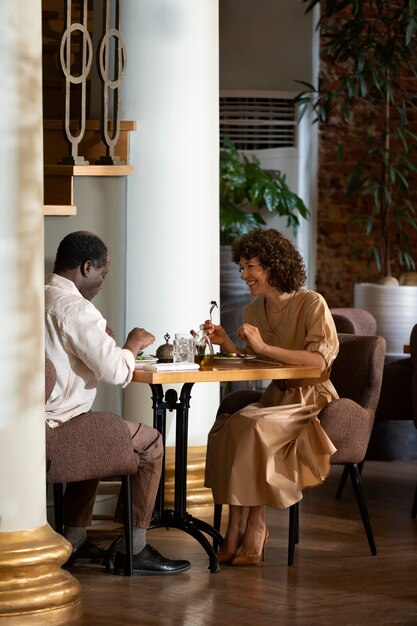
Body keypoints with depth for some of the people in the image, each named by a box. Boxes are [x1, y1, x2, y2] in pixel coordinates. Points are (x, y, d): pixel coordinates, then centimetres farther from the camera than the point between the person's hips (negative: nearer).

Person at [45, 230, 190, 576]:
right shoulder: (74, 307, -18)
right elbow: (116, 371, -21)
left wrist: (99, 339, 16)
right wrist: (134, 344, -2)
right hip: (57, 427, -9)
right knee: (150, 442, 6)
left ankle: (74, 539, 35)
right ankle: (133, 550, 9)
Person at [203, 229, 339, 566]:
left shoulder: (311, 304, -11)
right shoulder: (254, 310, 10)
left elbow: (320, 359, -22)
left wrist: (264, 347, -25)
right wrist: (227, 344, -3)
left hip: (311, 400, -6)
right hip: (276, 397, 6)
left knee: (252, 428, -32)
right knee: (225, 429, -23)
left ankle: (255, 526, -22)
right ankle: (236, 529, -22)